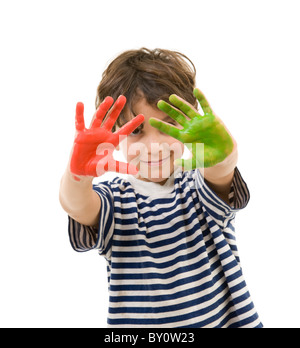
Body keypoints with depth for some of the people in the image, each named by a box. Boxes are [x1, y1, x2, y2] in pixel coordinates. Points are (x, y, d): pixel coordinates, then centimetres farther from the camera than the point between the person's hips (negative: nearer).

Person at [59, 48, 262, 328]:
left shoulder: (201, 185, -6)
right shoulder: (115, 202, -7)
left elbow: (220, 173, -27)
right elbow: (76, 205, -27)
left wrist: (221, 154, -49)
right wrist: (79, 171, -47)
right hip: (137, 321, 0)